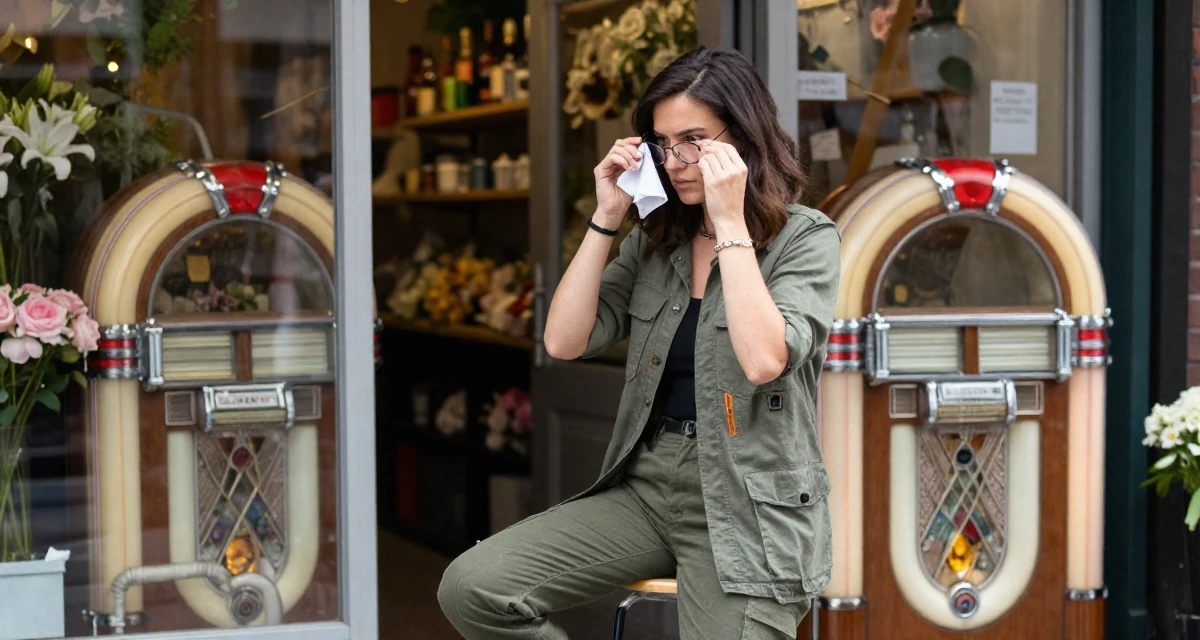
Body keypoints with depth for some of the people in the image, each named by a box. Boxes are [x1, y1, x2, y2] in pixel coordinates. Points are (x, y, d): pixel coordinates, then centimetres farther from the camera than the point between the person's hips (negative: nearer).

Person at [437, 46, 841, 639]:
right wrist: (606, 218, -2)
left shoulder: (805, 239, -5)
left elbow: (763, 360, -23)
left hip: (748, 506, -5)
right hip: (646, 486, 5)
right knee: (470, 588, -13)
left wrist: (730, 222, -18)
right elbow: (565, 341, 1)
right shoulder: (653, 241, 10)